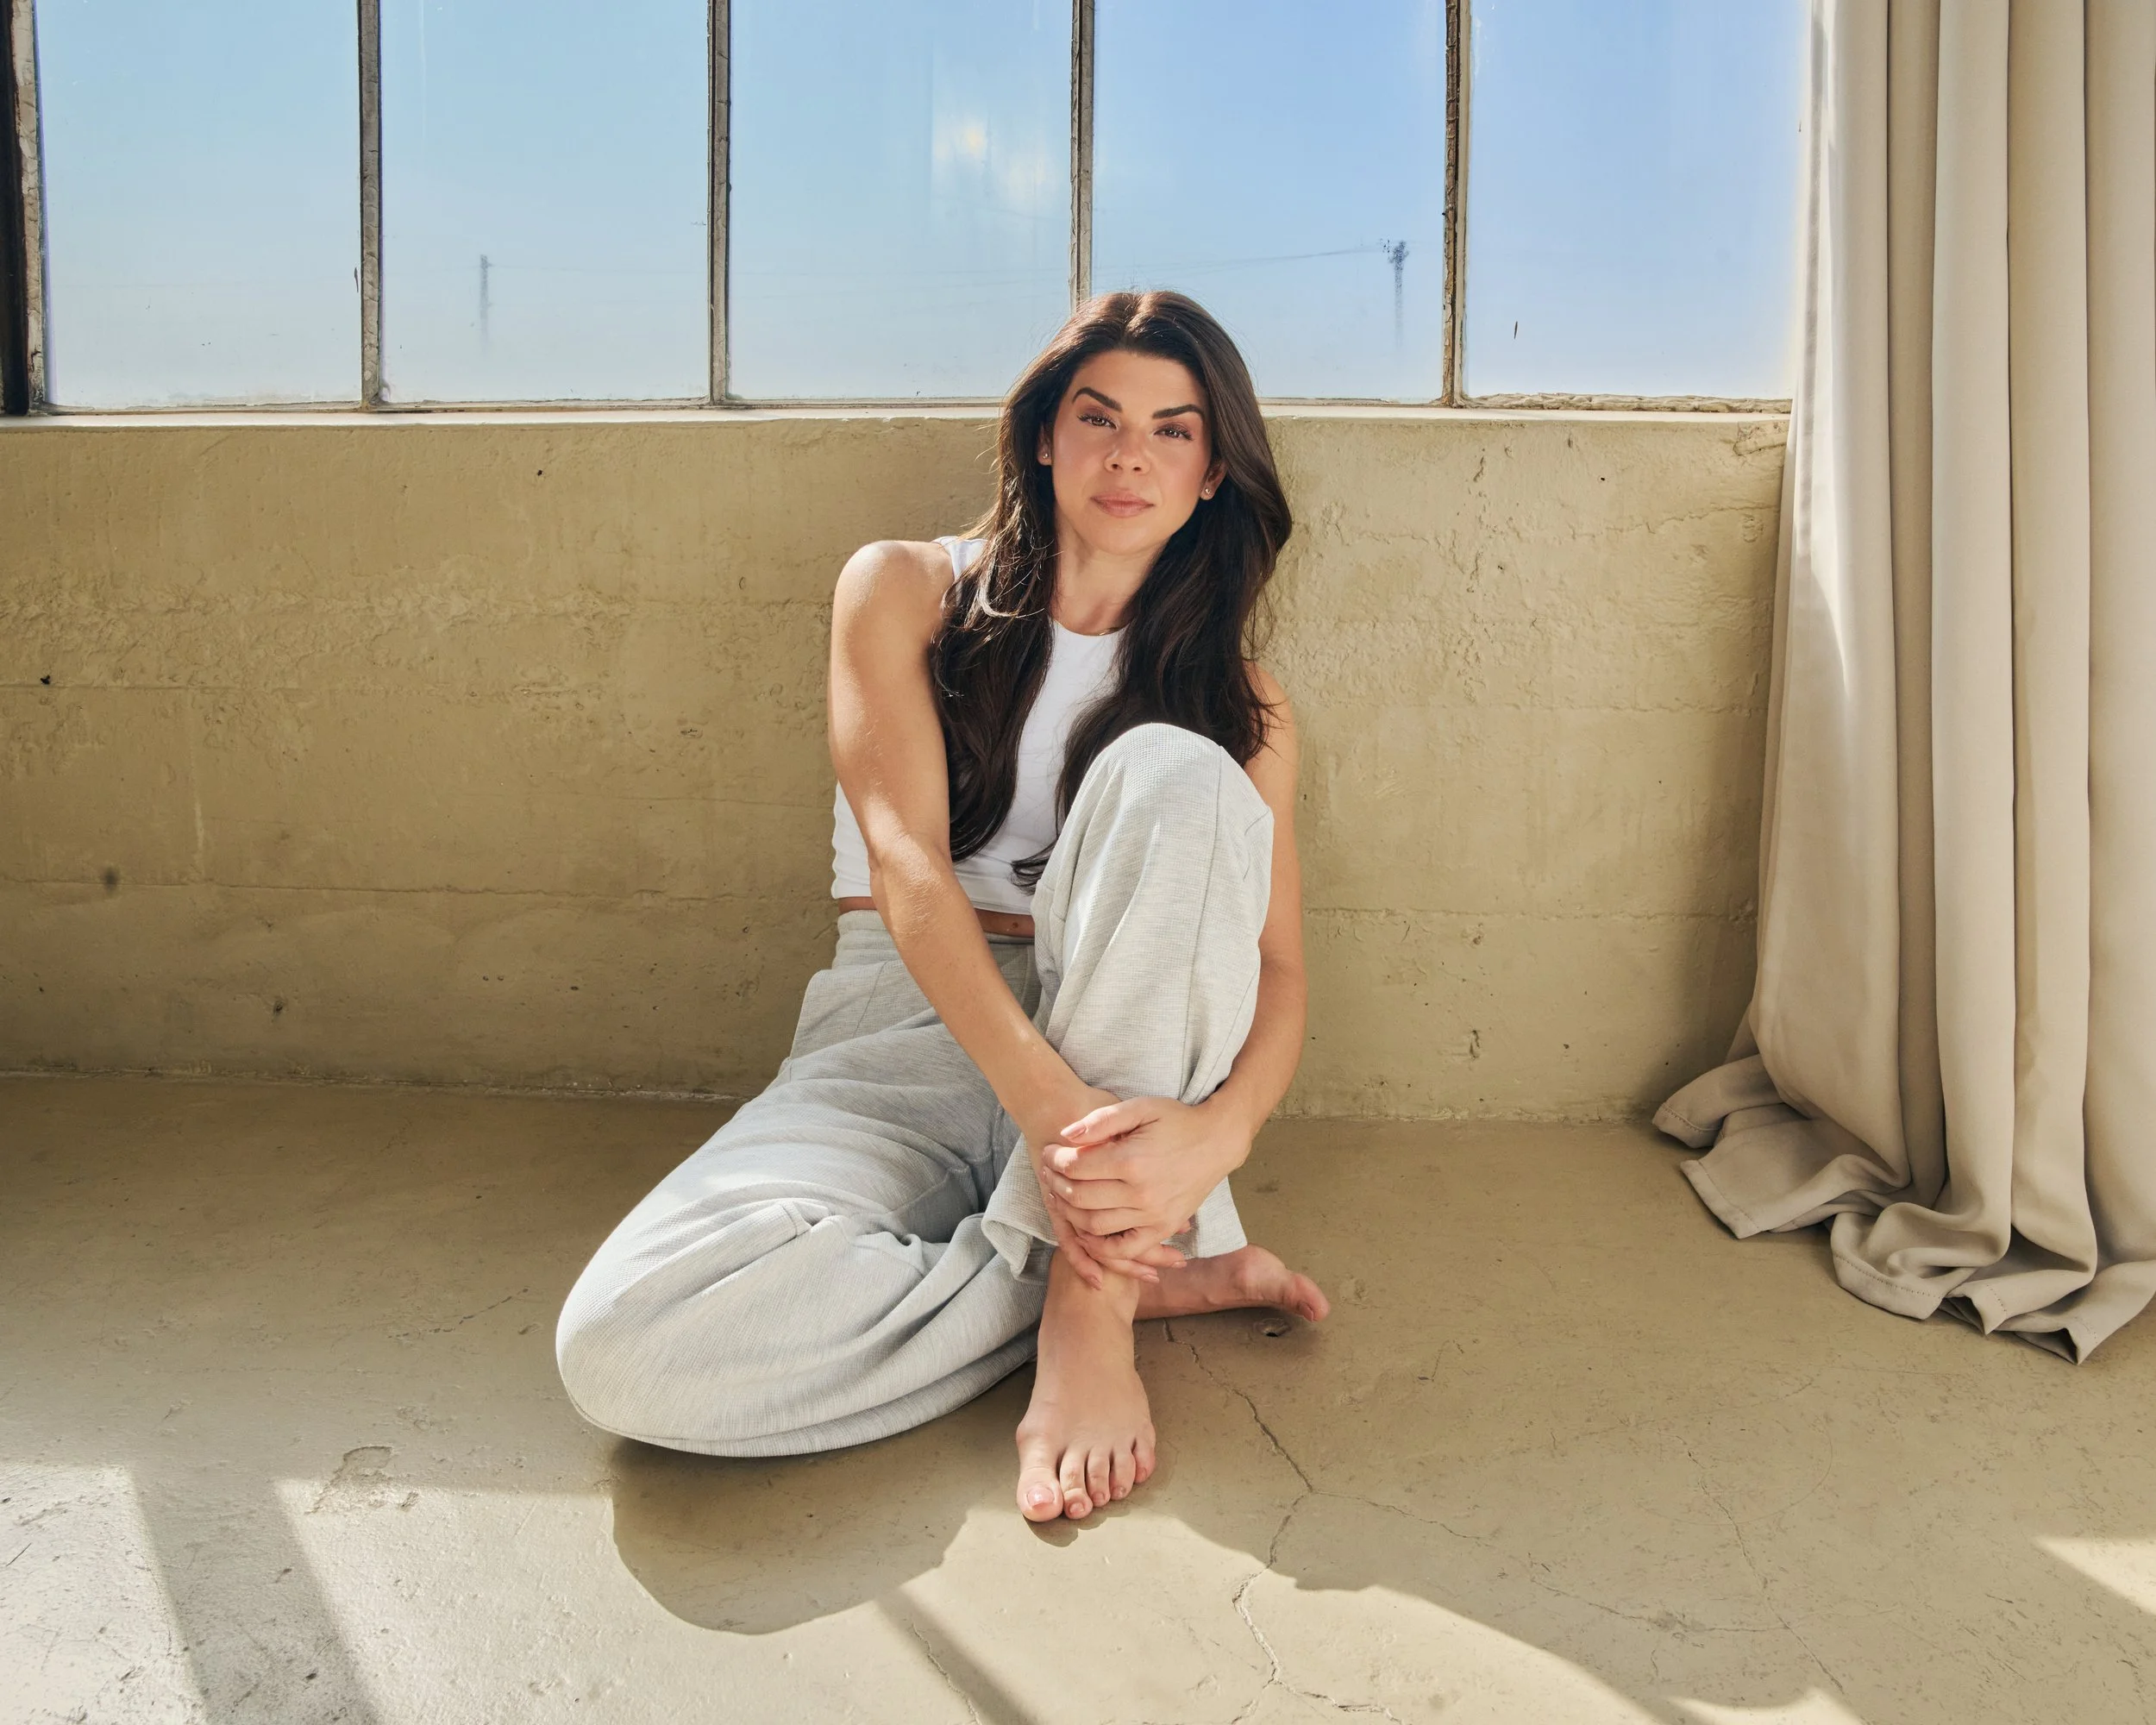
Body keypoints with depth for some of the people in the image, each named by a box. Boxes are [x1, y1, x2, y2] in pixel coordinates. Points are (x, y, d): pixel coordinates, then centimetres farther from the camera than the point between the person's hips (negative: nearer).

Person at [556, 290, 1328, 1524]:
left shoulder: (1240, 704, 8)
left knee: (1170, 773, -29)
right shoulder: (905, 594, 4)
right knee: (624, 1345, -28)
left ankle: (1090, 1294, -28)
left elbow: (1282, 971, -2)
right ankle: (1157, 1276, -16)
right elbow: (906, 866, -11)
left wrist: (1213, 1134, -27)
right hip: (902, 1035, 0)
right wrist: (1046, 1104, -27)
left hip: (1134, 1051, 1)